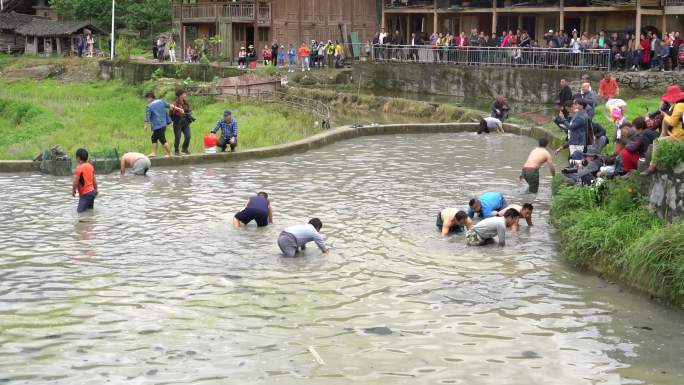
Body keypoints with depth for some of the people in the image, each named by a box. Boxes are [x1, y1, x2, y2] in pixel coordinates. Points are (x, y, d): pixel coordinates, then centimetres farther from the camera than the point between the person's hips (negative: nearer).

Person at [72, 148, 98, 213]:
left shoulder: (79, 168, -15)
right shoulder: (90, 166, 7)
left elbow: (75, 182, -17)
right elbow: (94, 180, 14)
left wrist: (73, 191, -1)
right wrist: (96, 190, 25)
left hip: (85, 194, -8)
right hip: (92, 192, 8)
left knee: (80, 211, -10)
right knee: (90, 210, 17)